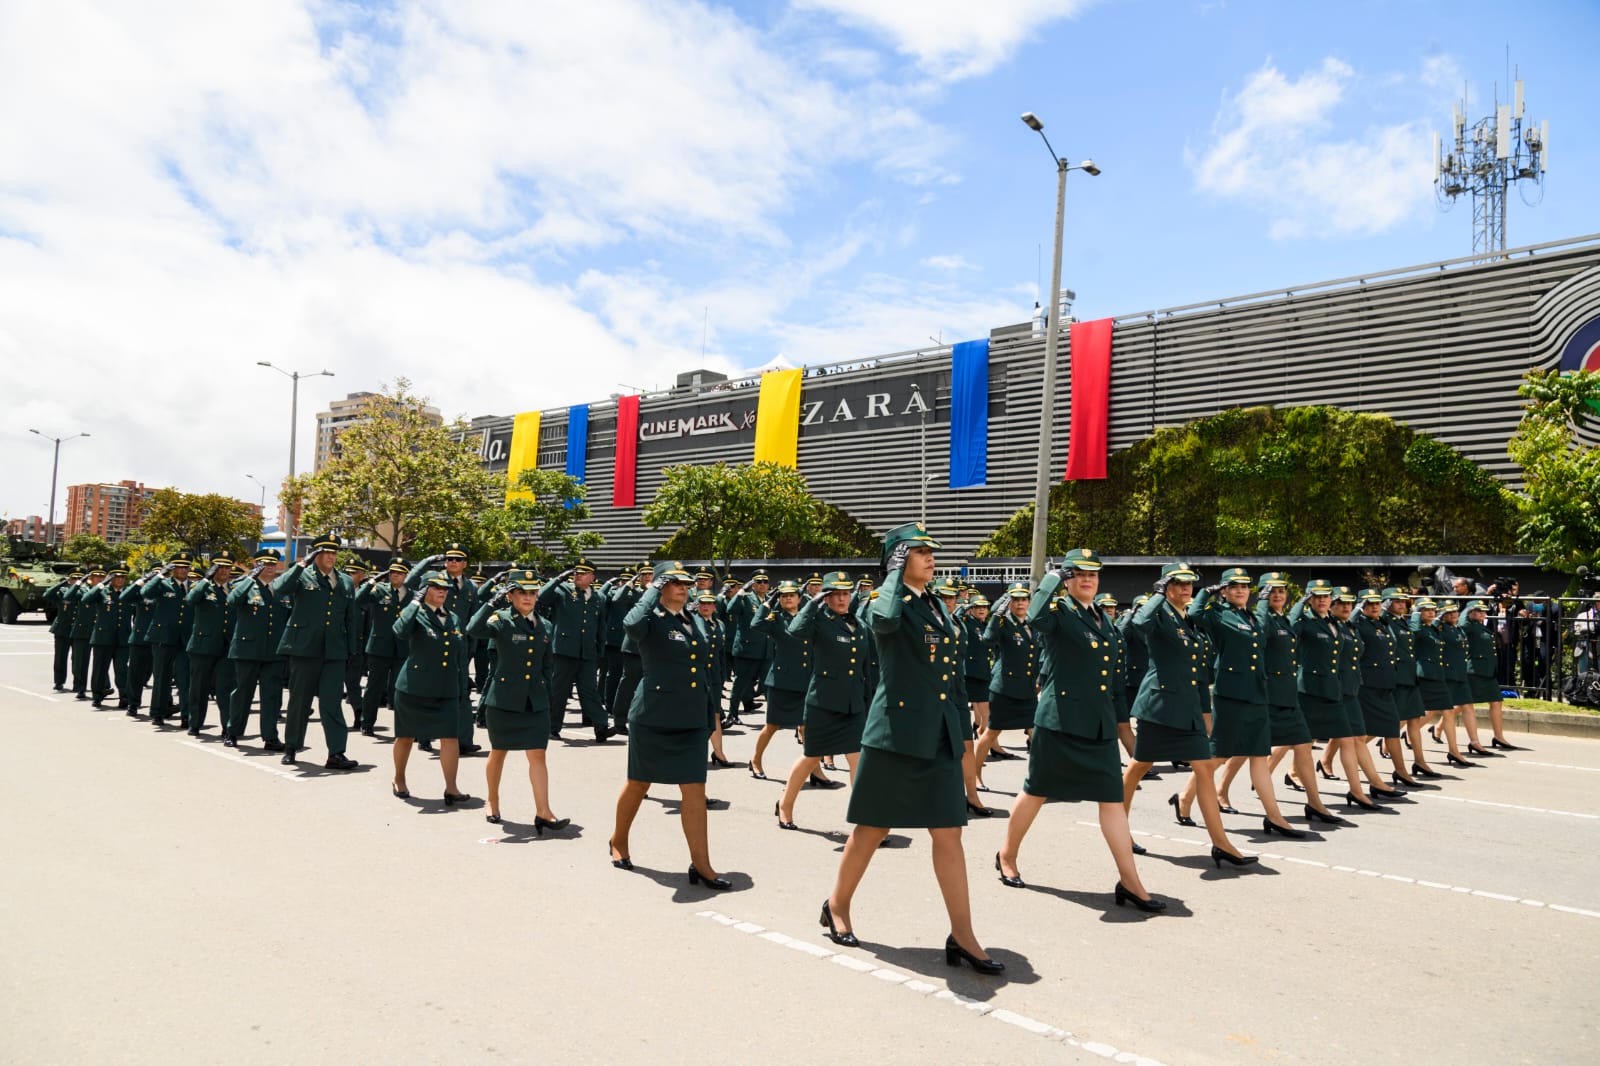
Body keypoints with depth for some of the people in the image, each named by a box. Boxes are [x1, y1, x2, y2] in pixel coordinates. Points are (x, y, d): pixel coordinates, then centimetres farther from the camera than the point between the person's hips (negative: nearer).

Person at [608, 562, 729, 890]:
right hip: (653, 718, -5)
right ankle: (619, 842, 36)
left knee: (695, 789, 0)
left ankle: (701, 864, 5)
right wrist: (653, 590, -22)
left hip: (691, 720, 5)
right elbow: (631, 624, -36)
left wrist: (709, 718, 17)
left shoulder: (692, 621, 11)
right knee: (639, 783, 12)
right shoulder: (653, 620, -9)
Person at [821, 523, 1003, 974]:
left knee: (949, 833, 3)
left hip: (939, 732, 6)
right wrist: (896, 574, -18)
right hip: (895, 729, -6)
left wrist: (957, 730, 18)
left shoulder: (938, 606, 14)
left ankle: (962, 936, 9)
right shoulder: (883, 602, -7)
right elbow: (885, 620, -34)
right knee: (873, 830, 7)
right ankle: (837, 906, 28)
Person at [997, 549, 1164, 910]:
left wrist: (1113, 714, 20)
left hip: (1100, 724, 6)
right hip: (1059, 718, -6)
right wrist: (1052, 578, -21)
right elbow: (1035, 619, -33)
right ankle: (1007, 856, 26)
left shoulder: (1103, 618, 14)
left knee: (1112, 797, 1)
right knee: (1037, 791, 7)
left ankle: (1129, 881, 5)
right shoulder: (1059, 612, -7)